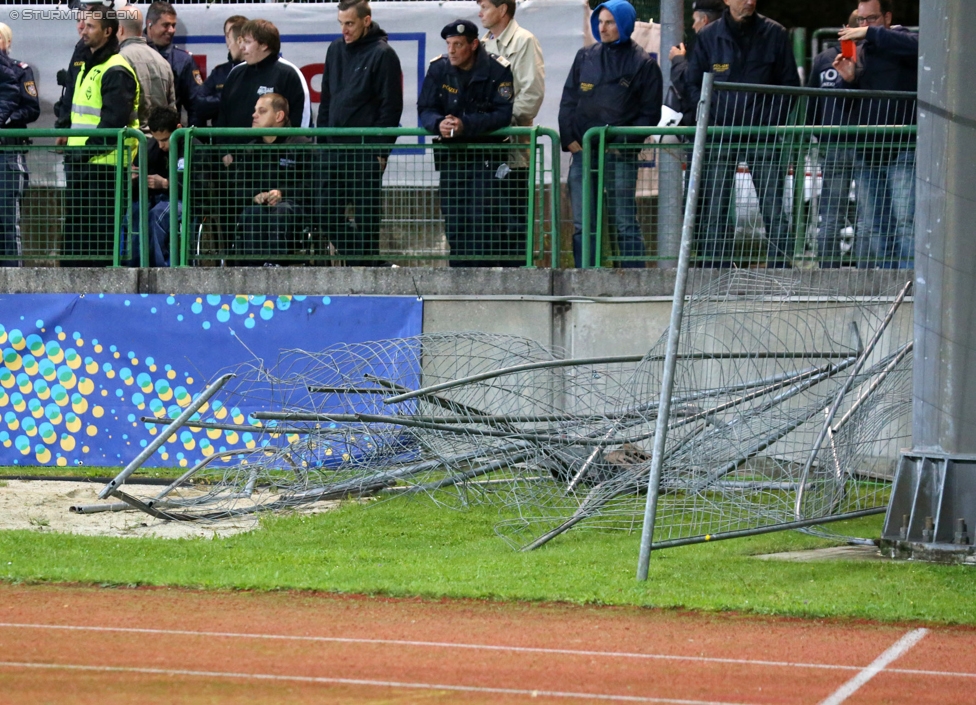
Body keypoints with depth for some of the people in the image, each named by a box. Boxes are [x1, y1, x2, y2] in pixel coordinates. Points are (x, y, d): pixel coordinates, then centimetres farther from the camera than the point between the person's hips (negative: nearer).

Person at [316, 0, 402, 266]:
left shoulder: (383, 55, -8)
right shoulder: (336, 50, 13)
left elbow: (391, 107, -10)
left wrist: (381, 150, -14)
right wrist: (321, 140, 12)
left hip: (366, 152, -7)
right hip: (333, 150, 7)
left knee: (366, 217, -1)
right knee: (328, 214, 6)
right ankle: (357, 262, 17)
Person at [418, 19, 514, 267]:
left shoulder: (497, 70, -9)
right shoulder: (438, 69, 3)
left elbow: (503, 115, -15)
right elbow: (425, 109, 1)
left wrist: (465, 125, -27)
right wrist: (438, 124, -23)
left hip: (486, 155, -4)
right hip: (450, 155, 4)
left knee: (482, 221, -11)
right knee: (453, 224, 5)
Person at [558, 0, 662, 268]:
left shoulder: (642, 63, 1)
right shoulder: (585, 57, 13)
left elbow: (650, 113, 0)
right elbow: (568, 100, 14)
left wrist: (625, 141, -11)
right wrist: (569, 138, 1)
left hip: (621, 155, -4)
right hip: (582, 151, 4)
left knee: (625, 222, -3)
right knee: (583, 224, 3)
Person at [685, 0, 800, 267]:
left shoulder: (774, 34, 4)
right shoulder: (709, 37, 7)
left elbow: (790, 84, 6)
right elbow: (693, 84, 10)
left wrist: (771, 122, -7)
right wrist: (709, 123, -4)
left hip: (763, 138, -1)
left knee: (774, 210, -6)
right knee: (714, 211, -1)